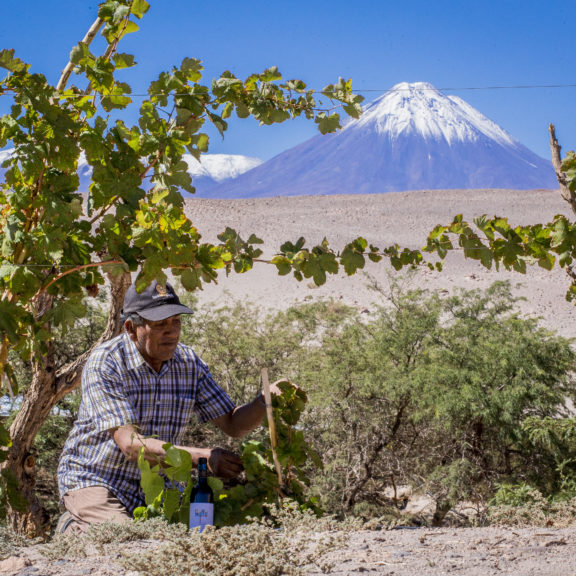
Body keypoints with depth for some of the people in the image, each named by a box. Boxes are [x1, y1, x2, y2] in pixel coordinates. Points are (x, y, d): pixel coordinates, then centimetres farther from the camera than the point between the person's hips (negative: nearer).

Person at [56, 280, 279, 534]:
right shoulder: (104, 365, -19)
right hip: (94, 481, -6)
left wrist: (265, 401, -21)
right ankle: (76, 529, 4)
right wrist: (202, 457, -38)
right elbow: (130, 444, -28)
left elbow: (232, 425, 1)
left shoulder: (188, 363, -2)